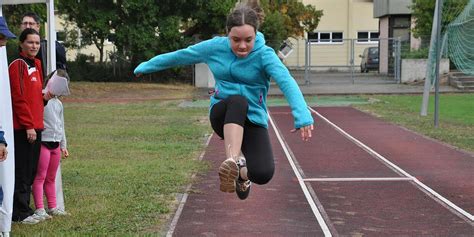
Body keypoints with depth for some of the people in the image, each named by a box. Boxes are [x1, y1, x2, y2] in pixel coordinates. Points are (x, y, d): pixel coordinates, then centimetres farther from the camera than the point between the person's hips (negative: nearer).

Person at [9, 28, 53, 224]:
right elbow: (18, 98, -16)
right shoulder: (17, 65, -10)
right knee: (22, 172, -4)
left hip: (34, 127, 9)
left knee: (31, 172, 13)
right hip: (23, 129, -9)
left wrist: (45, 98, 4)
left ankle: (24, 210, 21)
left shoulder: (35, 65, 16)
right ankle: (20, 213, 3)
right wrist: (28, 125, -17)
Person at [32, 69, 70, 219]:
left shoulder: (58, 103, 17)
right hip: (43, 142, -7)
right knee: (40, 176, -5)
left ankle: (53, 207, 18)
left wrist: (63, 145, 23)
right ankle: (39, 208, -3)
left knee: (51, 178, 13)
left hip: (56, 144, 7)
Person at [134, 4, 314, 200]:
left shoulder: (264, 54, -14)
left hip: (253, 119, -1)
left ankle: (243, 172, 13)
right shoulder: (215, 47, -3)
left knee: (263, 174, -24)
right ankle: (235, 161, -43)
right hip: (222, 115, 1)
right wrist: (147, 66, 21)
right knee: (237, 100, -37)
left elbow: (287, 82, -30)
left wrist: (302, 115, -47)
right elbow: (179, 56, 11)